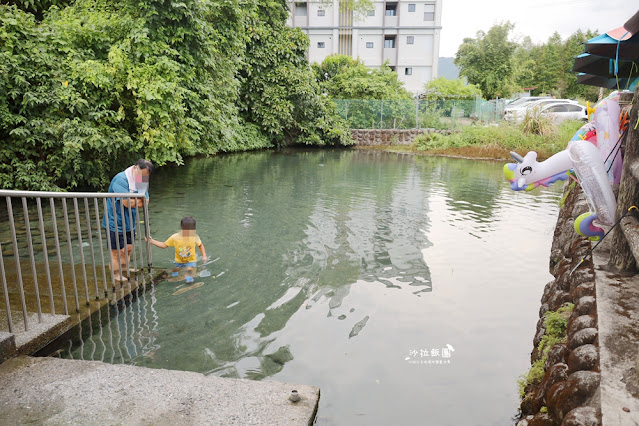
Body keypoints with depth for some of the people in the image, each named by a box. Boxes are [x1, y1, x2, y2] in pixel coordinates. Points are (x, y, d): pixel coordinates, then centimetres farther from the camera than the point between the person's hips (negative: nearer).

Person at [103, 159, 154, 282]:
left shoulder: (142, 182, 5)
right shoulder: (121, 179, -22)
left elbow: (146, 202, -1)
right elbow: (127, 202, -28)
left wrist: (133, 201, -18)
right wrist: (139, 199, -9)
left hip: (129, 223, 8)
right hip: (115, 223, -8)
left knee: (128, 248, 19)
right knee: (118, 250, 3)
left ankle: (124, 267, 39)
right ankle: (116, 273, 21)